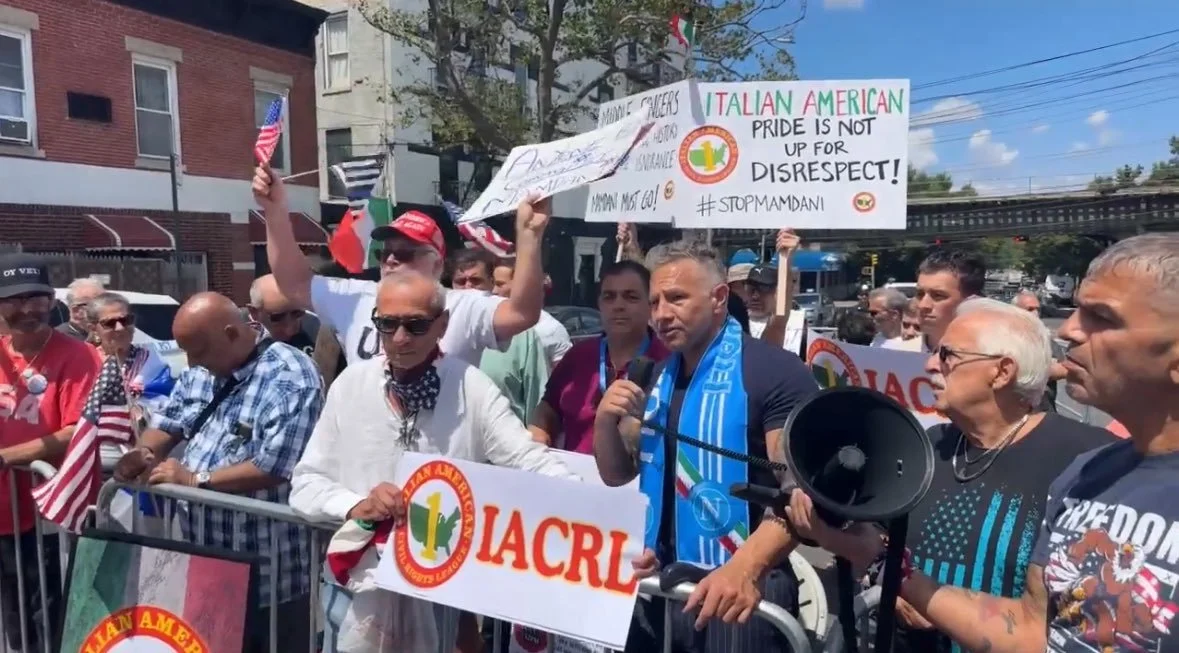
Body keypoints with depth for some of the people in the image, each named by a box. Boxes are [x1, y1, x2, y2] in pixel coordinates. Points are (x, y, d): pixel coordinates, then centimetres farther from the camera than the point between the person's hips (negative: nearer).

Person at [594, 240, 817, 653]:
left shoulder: (776, 373, -13)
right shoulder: (656, 379, 8)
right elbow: (617, 475, 13)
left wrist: (747, 566, -32)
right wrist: (606, 421, -5)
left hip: (739, 588, -6)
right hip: (658, 583, 6)